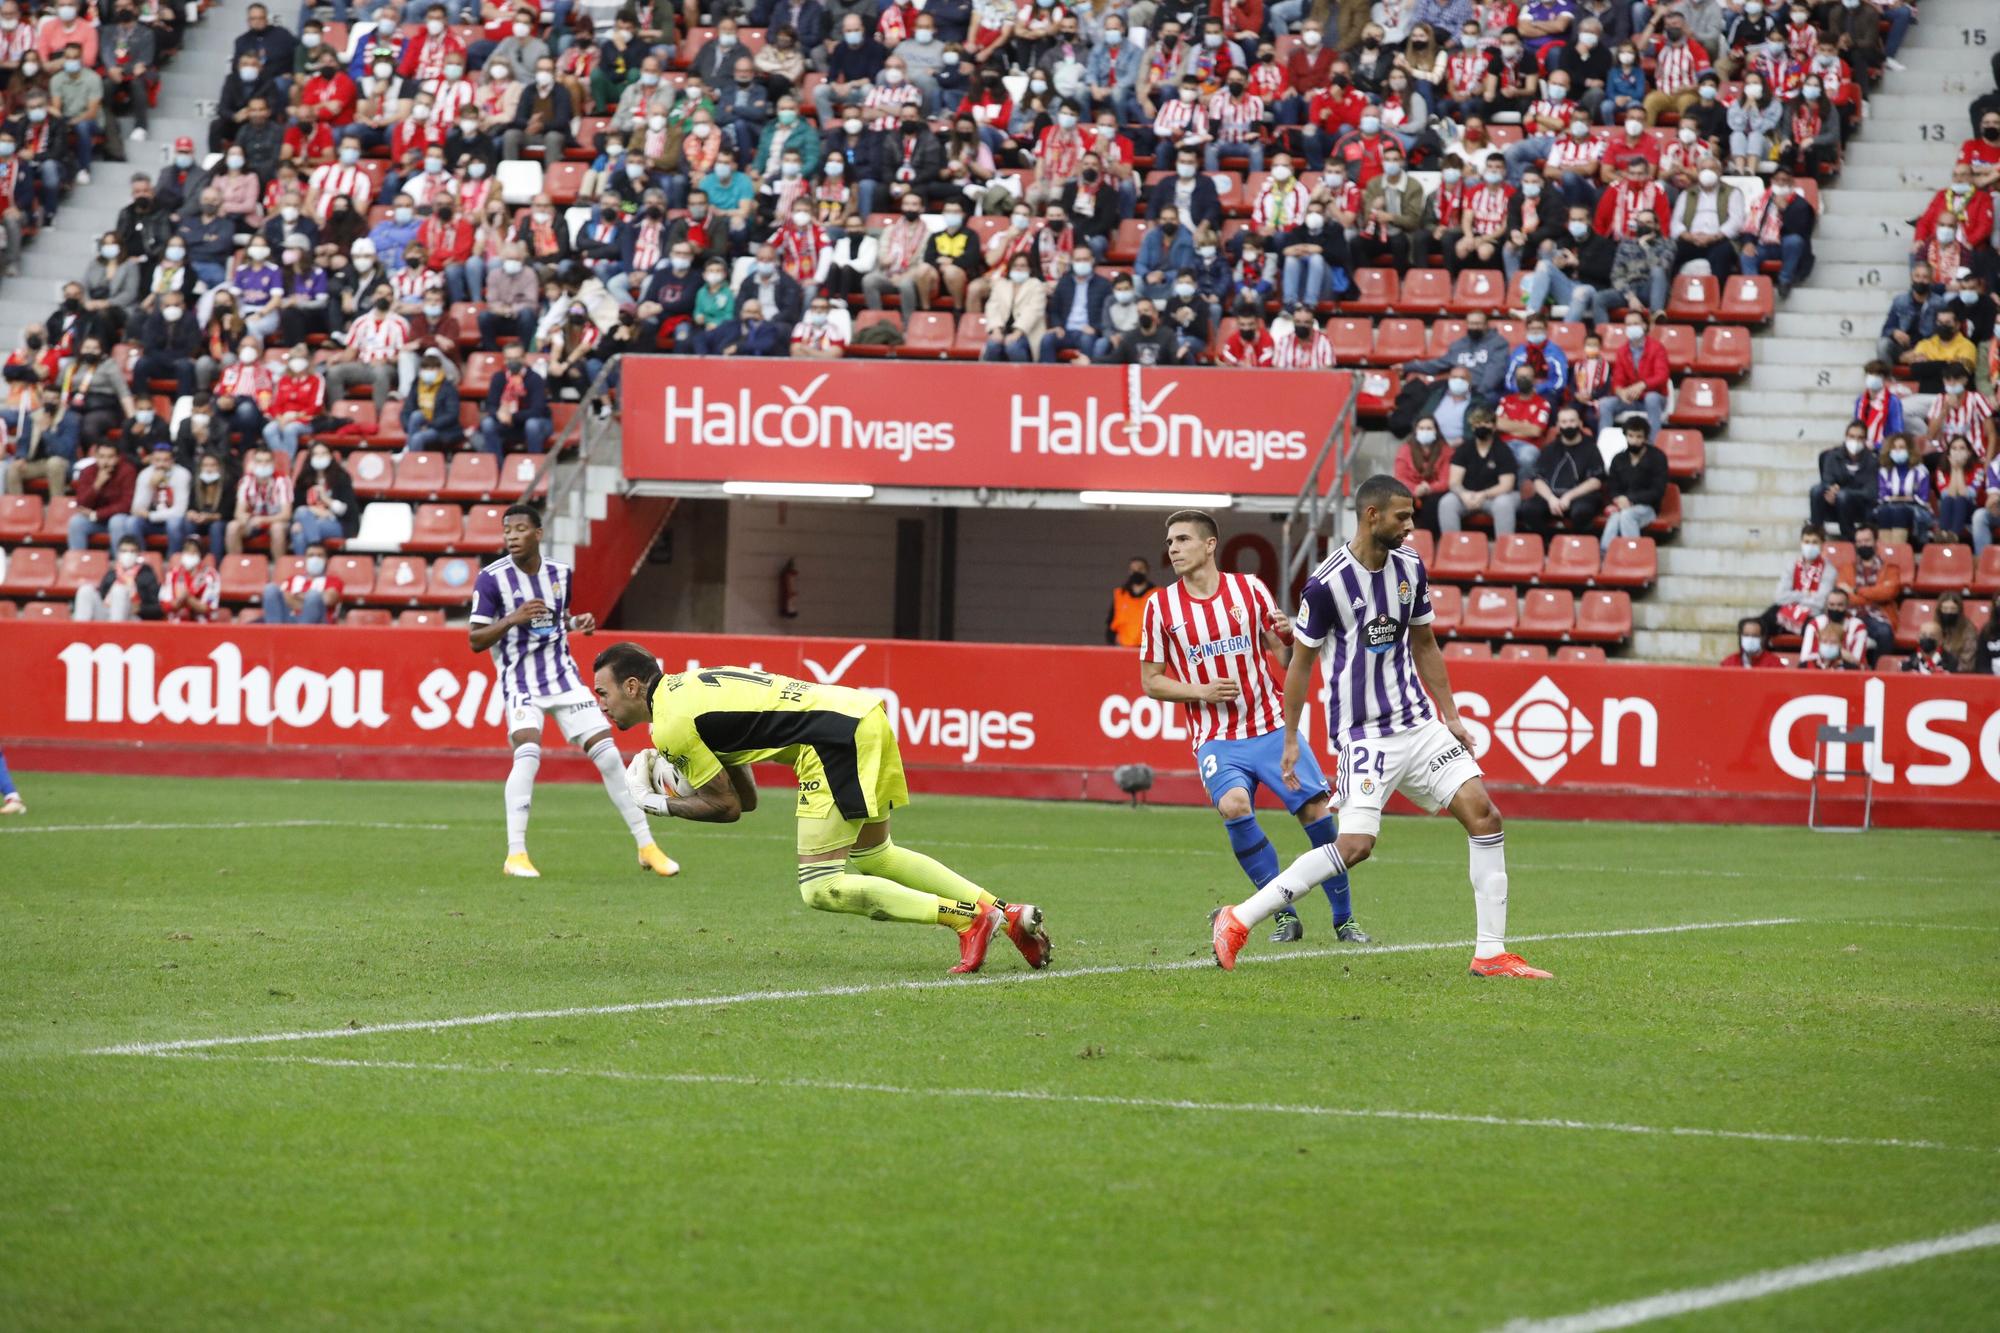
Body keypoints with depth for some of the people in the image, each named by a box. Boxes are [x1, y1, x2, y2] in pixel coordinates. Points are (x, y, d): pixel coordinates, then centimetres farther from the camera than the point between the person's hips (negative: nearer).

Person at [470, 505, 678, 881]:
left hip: (563, 677, 5)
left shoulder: (559, 573, 5)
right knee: (527, 751, -28)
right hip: (521, 682, -4)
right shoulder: (492, 578, -9)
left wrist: (577, 622, 1)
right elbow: (476, 640, -10)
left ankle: (646, 846, 11)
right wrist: (513, 618, -25)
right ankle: (515, 854, -23)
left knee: (607, 753, -1)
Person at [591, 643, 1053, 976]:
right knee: (875, 855, 26)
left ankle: (968, 917, -13)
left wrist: (657, 805, 8)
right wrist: (667, 761, 17)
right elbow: (747, 799, 23)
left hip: (837, 738, -10)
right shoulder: (686, 687, 22)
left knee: (821, 888, -7)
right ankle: (1007, 914, 20)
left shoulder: (671, 724, -7)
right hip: (864, 714, 10)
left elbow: (726, 806, -2)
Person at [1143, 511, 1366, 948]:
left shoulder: (1249, 589, 3)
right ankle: (1285, 915, -14)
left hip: (1272, 727, 1)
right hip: (1217, 739, -1)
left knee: (1316, 810, -9)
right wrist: (1201, 691, -11)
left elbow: (1286, 657, 9)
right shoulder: (1161, 607, 3)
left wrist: (1289, 637, -15)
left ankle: (1344, 917, 7)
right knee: (1233, 806, -27)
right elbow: (1151, 682, 7)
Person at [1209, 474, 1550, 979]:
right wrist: (1290, 741, -2)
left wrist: (1451, 717, 15)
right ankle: (1236, 921, -8)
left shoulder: (1410, 567, 5)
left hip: (1418, 723, 7)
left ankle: (1491, 953, 0)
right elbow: (1301, 661, -4)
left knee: (1484, 815, -6)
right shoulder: (1328, 583, -14)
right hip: (1364, 732, -7)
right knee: (1356, 844, -19)